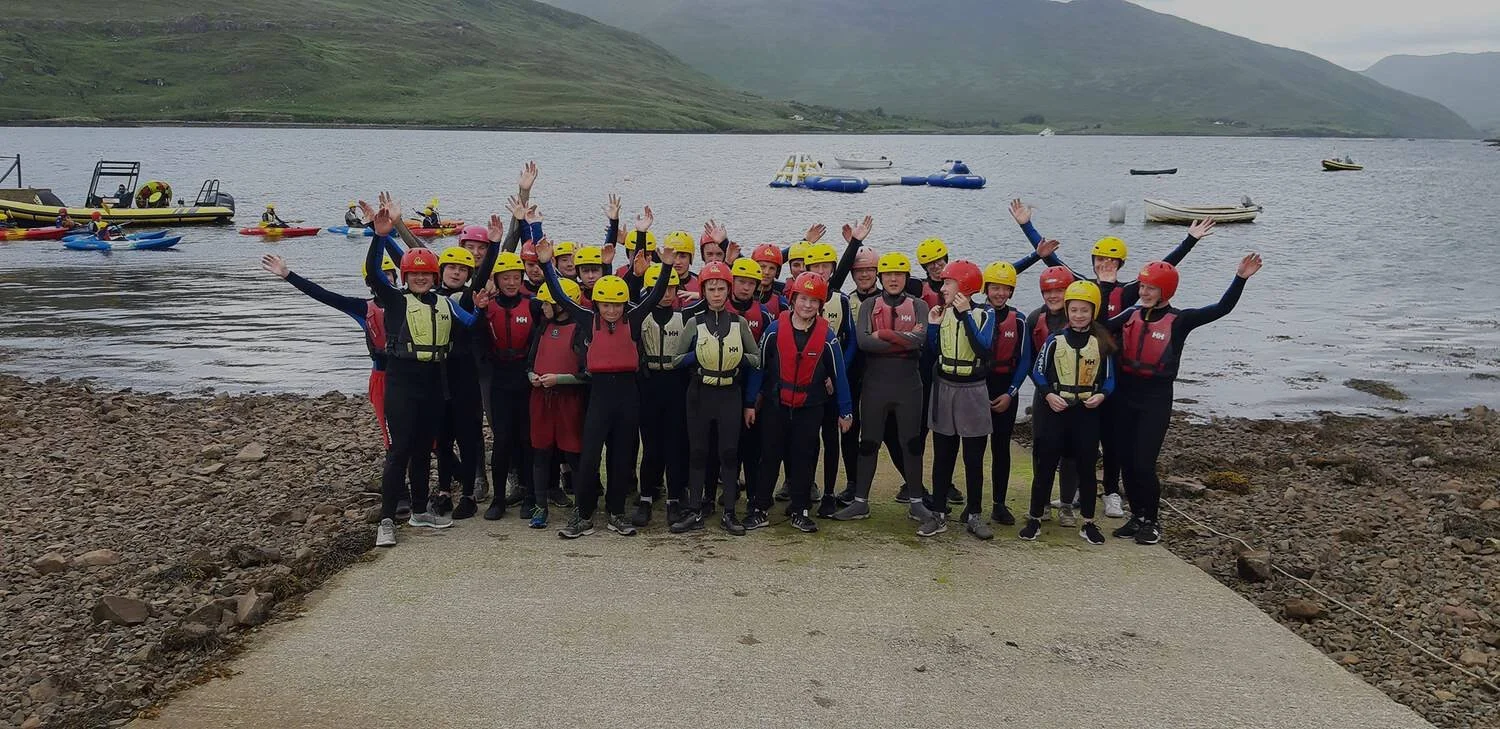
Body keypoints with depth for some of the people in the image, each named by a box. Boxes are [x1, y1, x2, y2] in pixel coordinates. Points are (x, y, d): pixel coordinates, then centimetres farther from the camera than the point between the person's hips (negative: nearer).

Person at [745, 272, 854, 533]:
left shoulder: (827, 337, -6)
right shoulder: (775, 330, -8)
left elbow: (839, 375, 1)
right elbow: (758, 367, -1)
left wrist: (846, 412, 4)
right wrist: (750, 403, -1)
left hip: (809, 409, 1)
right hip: (774, 405, 0)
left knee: (804, 460, 6)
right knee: (769, 457, 5)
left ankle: (800, 512, 17)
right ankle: (760, 510, 14)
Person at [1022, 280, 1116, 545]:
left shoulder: (1102, 343, 2)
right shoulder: (1055, 340, -1)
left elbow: (1109, 378, 6)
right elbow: (1038, 371, 1)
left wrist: (1101, 395, -13)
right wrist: (1048, 394, -14)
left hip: (1087, 413, 1)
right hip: (1054, 409, -1)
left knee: (1086, 466, 6)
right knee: (1045, 464, 3)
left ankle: (1088, 523, 17)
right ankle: (1034, 519, 13)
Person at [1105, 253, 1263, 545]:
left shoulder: (1179, 320, -5)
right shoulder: (1131, 315, 6)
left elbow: (1222, 309, -12)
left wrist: (1241, 279, -20)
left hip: (1156, 400, -4)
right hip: (1125, 396, 4)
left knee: (1143, 464, -6)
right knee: (1126, 461, 9)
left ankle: (1152, 522, 14)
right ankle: (1137, 517, 26)